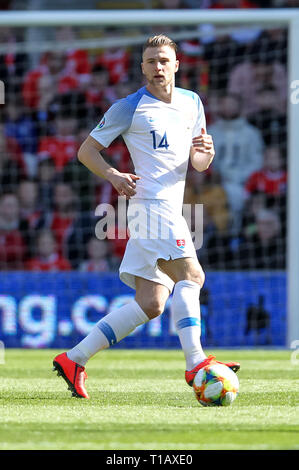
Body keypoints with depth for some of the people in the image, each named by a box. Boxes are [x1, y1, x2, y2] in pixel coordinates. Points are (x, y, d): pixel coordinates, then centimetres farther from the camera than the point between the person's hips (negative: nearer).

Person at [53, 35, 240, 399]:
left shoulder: (192, 103, 16)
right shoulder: (129, 108, -2)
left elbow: (198, 165, 17)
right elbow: (86, 151, 2)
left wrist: (206, 151, -7)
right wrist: (113, 176, -16)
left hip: (171, 208, 7)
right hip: (151, 203, -7)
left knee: (150, 304, 2)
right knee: (191, 275, -24)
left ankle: (74, 359, 8)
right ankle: (195, 362, -32)